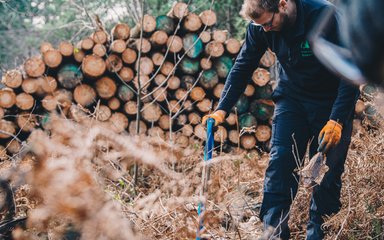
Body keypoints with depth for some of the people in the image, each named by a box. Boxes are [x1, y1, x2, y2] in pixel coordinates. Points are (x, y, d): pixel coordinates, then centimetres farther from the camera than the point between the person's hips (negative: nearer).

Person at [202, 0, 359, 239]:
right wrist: (222, 109, -9)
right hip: (292, 98, 3)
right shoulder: (260, 27, -13)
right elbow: (243, 66, -1)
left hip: (333, 102, -3)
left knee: (328, 170, -2)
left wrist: (337, 120, -29)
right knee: (280, 162, -11)